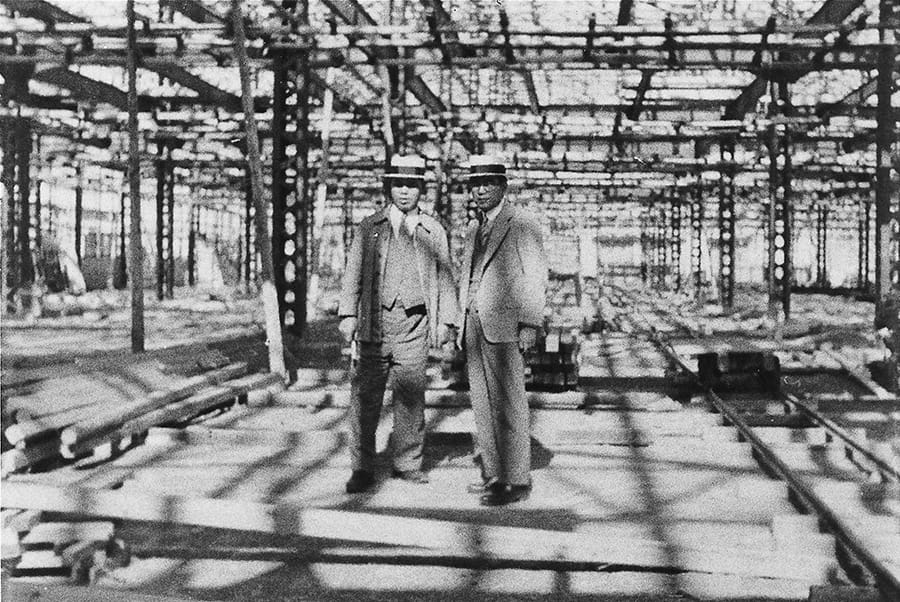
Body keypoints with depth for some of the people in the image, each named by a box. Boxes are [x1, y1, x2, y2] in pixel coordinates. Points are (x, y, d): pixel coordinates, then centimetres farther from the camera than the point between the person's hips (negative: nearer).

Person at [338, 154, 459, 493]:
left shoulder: (434, 232, 11)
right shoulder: (370, 228, 10)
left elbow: (445, 279, 13)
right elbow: (353, 272, 9)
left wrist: (446, 322, 6)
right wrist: (348, 314, 0)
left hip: (415, 324, 1)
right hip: (375, 322, -1)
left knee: (411, 396, 5)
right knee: (365, 396, -3)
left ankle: (407, 463, 17)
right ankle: (362, 469, 3)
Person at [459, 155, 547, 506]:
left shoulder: (523, 225, -3)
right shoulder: (473, 232, 20)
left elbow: (535, 276, -8)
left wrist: (530, 324, -14)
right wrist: (461, 325, 14)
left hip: (505, 326, -8)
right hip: (474, 327, 8)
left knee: (508, 404, -8)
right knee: (482, 403, 9)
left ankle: (516, 480, -5)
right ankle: (493, 474, 15)